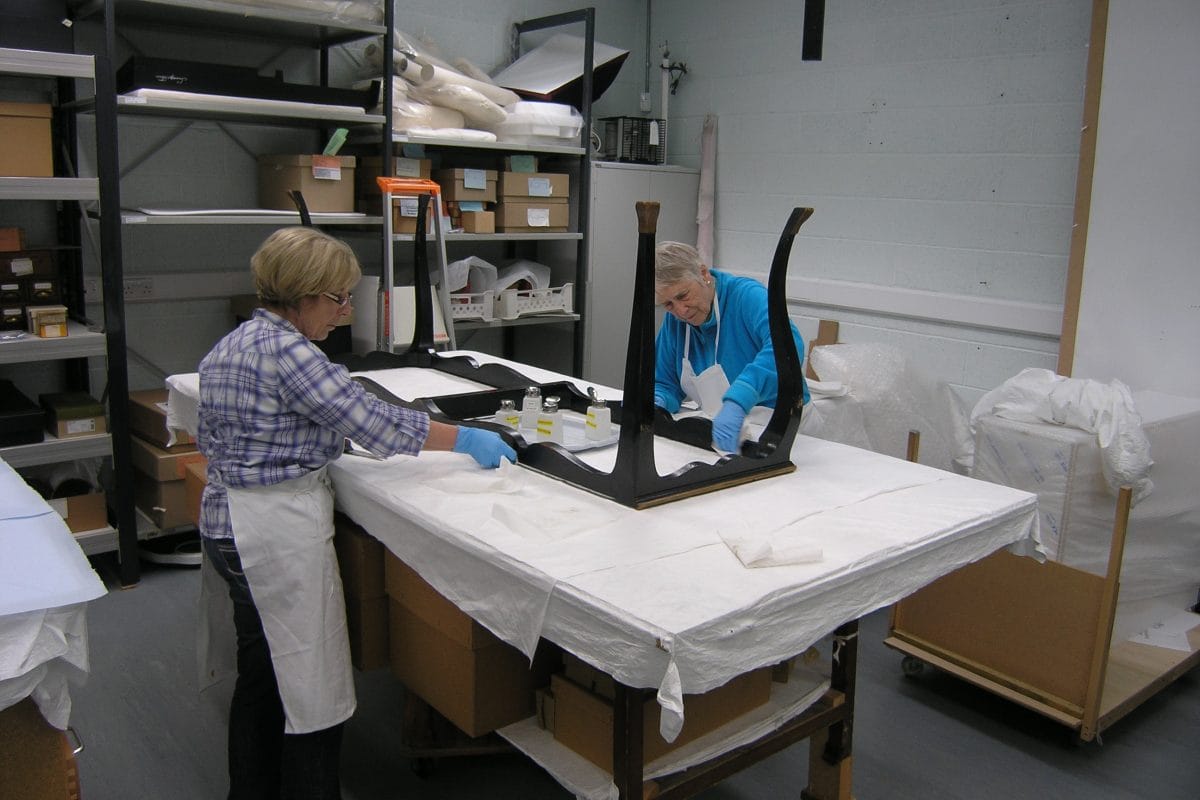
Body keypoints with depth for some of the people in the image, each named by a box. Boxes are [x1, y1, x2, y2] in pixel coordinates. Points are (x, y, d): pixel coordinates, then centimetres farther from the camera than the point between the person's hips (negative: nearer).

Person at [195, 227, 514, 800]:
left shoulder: (229, 346, 12)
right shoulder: (285, 349, -18)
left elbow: (210, 440, 20)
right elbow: (372, 419, -19)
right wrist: (464, 439, -9)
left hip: (227, 521, 10)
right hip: (278, 531, -10)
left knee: (261, 677, 20)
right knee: (312, 689, 0)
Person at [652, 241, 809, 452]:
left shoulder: (747, 296, -16)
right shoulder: (674, 320, 3)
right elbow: (666, 385, 12)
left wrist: (737, 402, -45)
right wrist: (657, 403, -12)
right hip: (717, 430, 7)